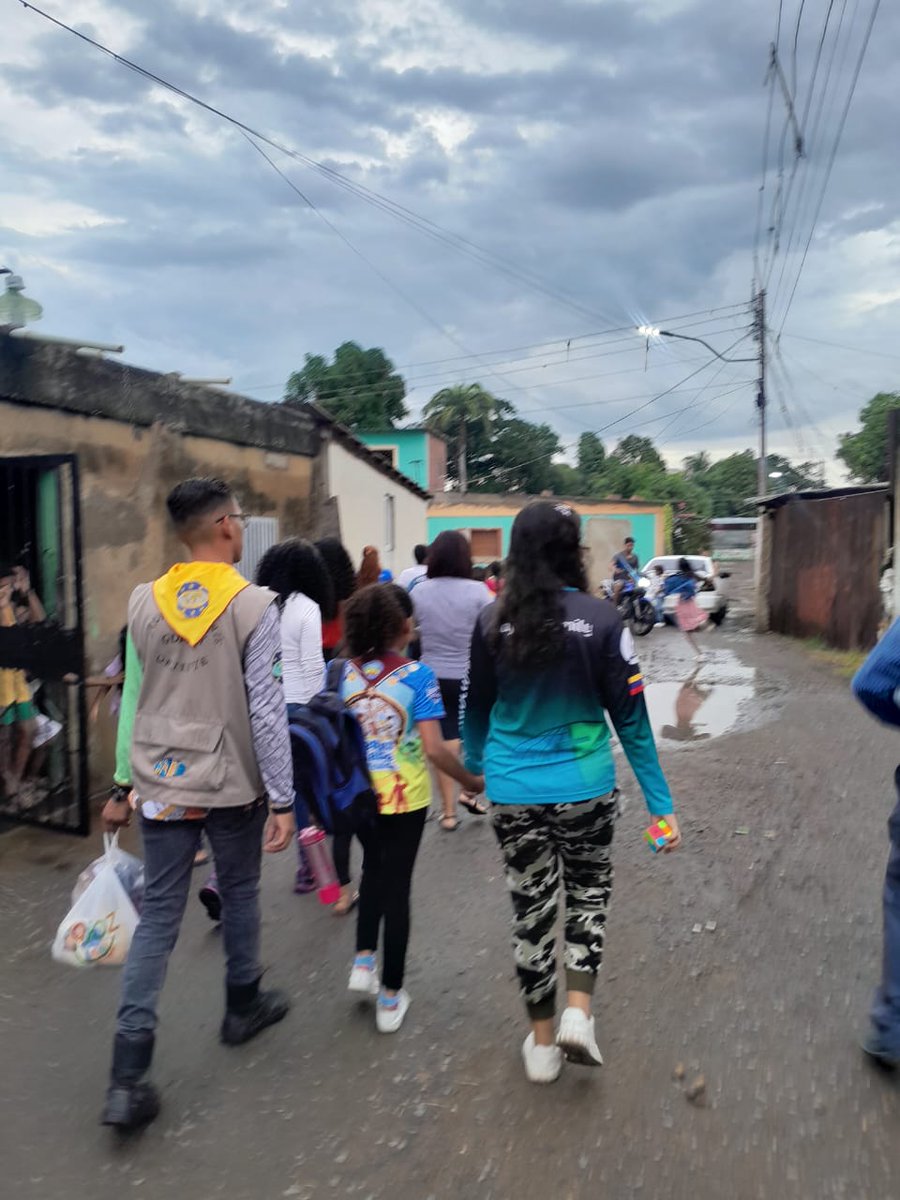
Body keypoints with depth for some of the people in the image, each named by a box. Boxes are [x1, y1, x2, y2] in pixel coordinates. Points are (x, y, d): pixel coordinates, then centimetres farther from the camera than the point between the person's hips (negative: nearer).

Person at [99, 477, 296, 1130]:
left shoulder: (144, 601, 1)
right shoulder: (255, 604, -12)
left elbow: (132, 702, 5)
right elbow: (266, 711, -14)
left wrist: (124, 783, 13)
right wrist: (283, 799, -8)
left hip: (161, 783, 4)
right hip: (233, 784, -3)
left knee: (159, 914, 9)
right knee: (239, 894, 19)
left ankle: (129, 1074, 7)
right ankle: (244, 1006, 40)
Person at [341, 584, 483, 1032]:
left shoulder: (344, 672, -5)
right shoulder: (417, 675, -16)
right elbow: (434, 749, -18)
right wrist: (472, 781, -4)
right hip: (405, 796, -3)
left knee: (373, 869, 28)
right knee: (397, 884, 10)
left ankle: (363, 960, 21)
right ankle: (390, 996, 21)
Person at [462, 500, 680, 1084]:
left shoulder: (492, 622, -6)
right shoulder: (602, 619, -12)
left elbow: (476, 709, 6)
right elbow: (631, 717, -8)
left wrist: (474, 764, 26)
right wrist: (660, 801, 0)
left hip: (513, 793, 1)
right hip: (585, 788, -1)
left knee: (532, 910, 15)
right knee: (589, 893, 24)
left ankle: (542, 1043, 30)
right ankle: (579, 1013, 14)